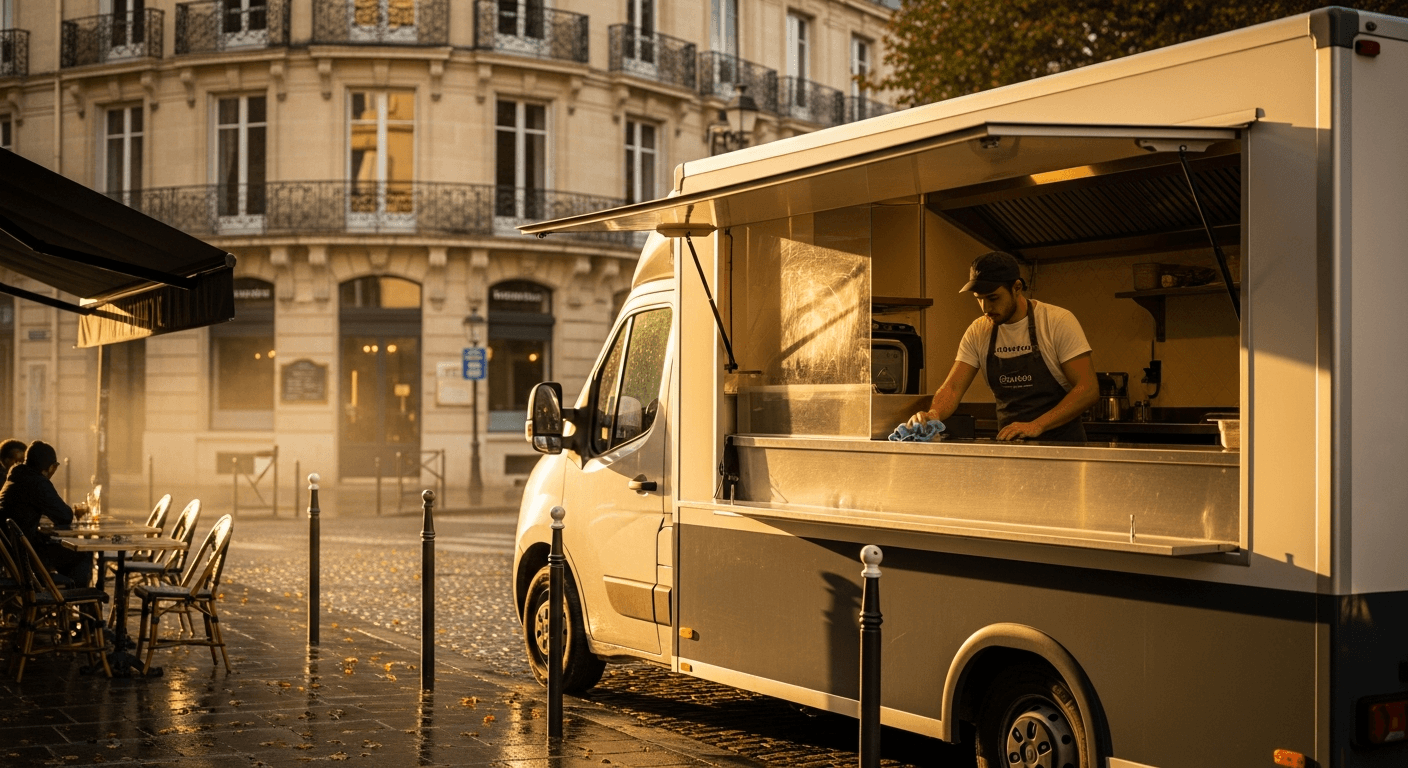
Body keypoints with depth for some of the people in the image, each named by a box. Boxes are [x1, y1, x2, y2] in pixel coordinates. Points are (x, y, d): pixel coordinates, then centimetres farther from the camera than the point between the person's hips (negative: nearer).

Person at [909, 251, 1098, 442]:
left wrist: (1037, 425, -24)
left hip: (1061, 443, -4)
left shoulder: (1059, 322, -8)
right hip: (1008, 445, 4)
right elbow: (953, 387, 0)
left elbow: (1088, 389, -12)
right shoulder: (978, 332, 4)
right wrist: (933, 414, -24)